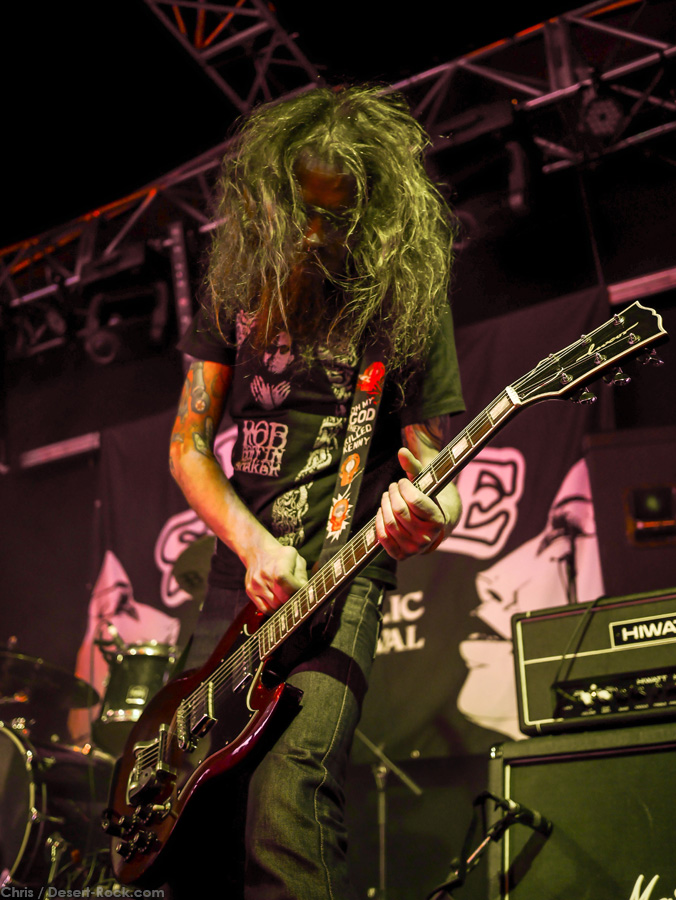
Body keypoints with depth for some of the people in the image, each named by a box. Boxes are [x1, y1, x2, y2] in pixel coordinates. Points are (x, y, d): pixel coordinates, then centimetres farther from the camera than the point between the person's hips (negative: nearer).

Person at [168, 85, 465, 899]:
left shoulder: (406, 298, -2)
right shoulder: (239, 284, 8)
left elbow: (426, 444, 0)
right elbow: (187, 442, 7)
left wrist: (437, 509, -25)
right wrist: (252, 543, -9)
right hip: (237, 568, 5)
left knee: (287, 804, -26)